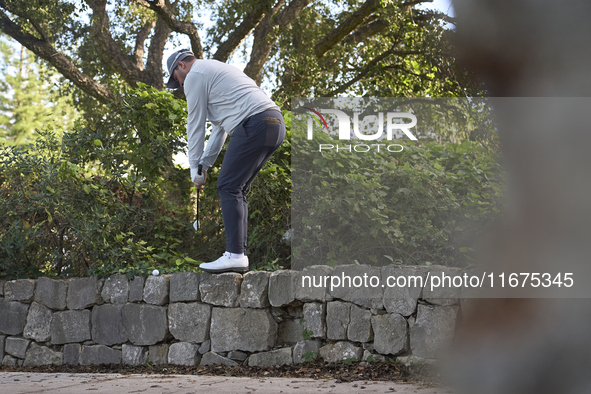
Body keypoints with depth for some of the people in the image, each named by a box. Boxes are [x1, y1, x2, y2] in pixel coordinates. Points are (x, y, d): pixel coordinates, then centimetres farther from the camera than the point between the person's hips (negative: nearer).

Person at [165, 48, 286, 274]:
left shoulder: (195, 75, 4)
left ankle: (235, 255, -16)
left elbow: (196, 124, 4)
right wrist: (205, 163, 30)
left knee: (228, 187, -8)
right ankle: (239, 254, 8)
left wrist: (195, 168, 10)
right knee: (236, 189, 12)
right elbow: (220, 126, 34)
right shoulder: (216, 70, 34)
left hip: (254, 124, -9)